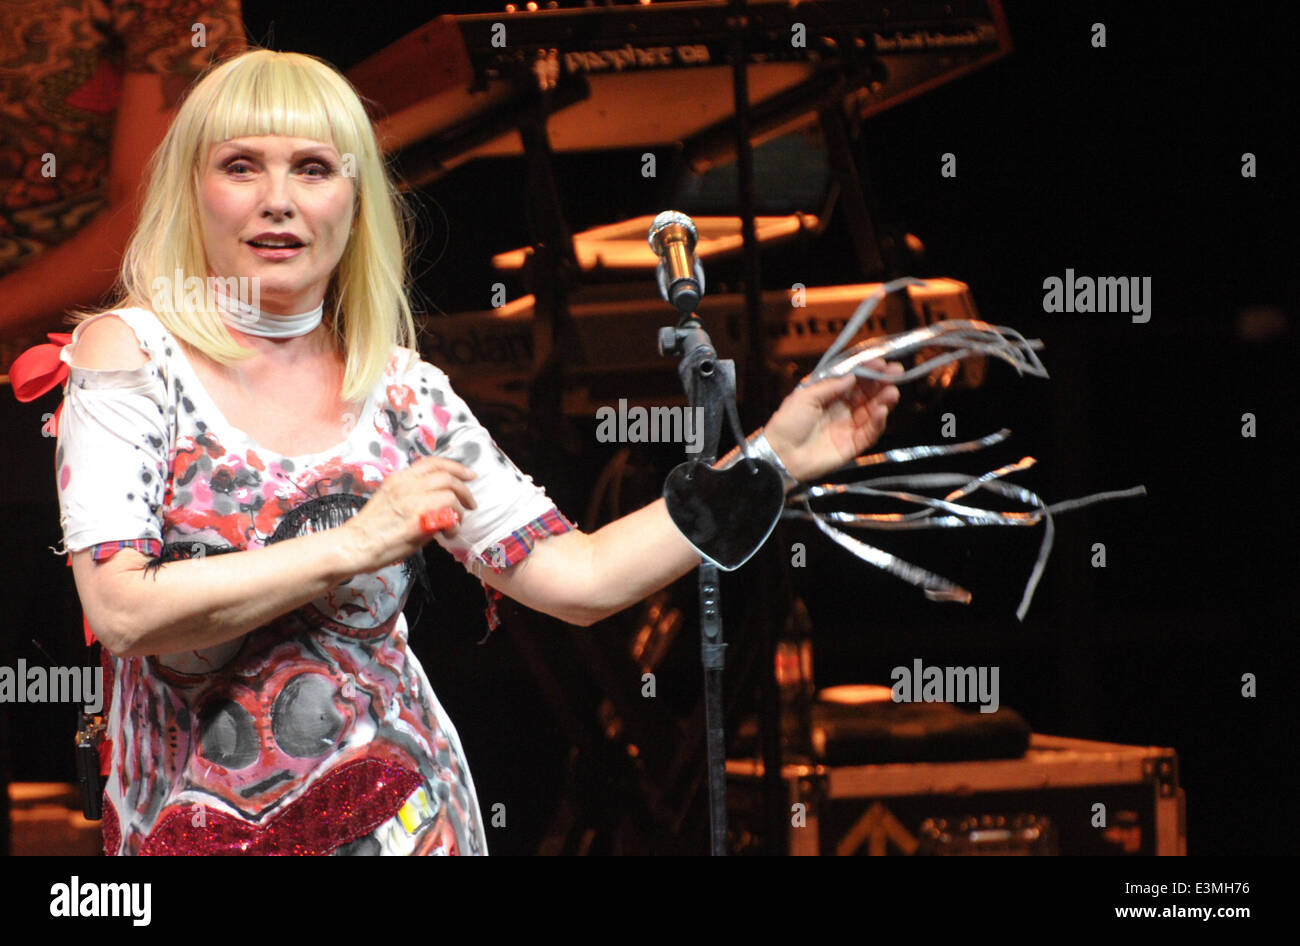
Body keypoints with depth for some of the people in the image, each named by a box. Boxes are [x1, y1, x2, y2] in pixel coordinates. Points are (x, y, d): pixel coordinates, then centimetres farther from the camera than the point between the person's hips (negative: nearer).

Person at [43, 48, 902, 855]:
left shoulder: (404, 393, 4)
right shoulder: (129, 353, -5)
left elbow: (579, 578, 3)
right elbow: (122, 609, -17)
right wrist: (355, 545, -16)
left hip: (396, 819, 2)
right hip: (188, 831, -2)